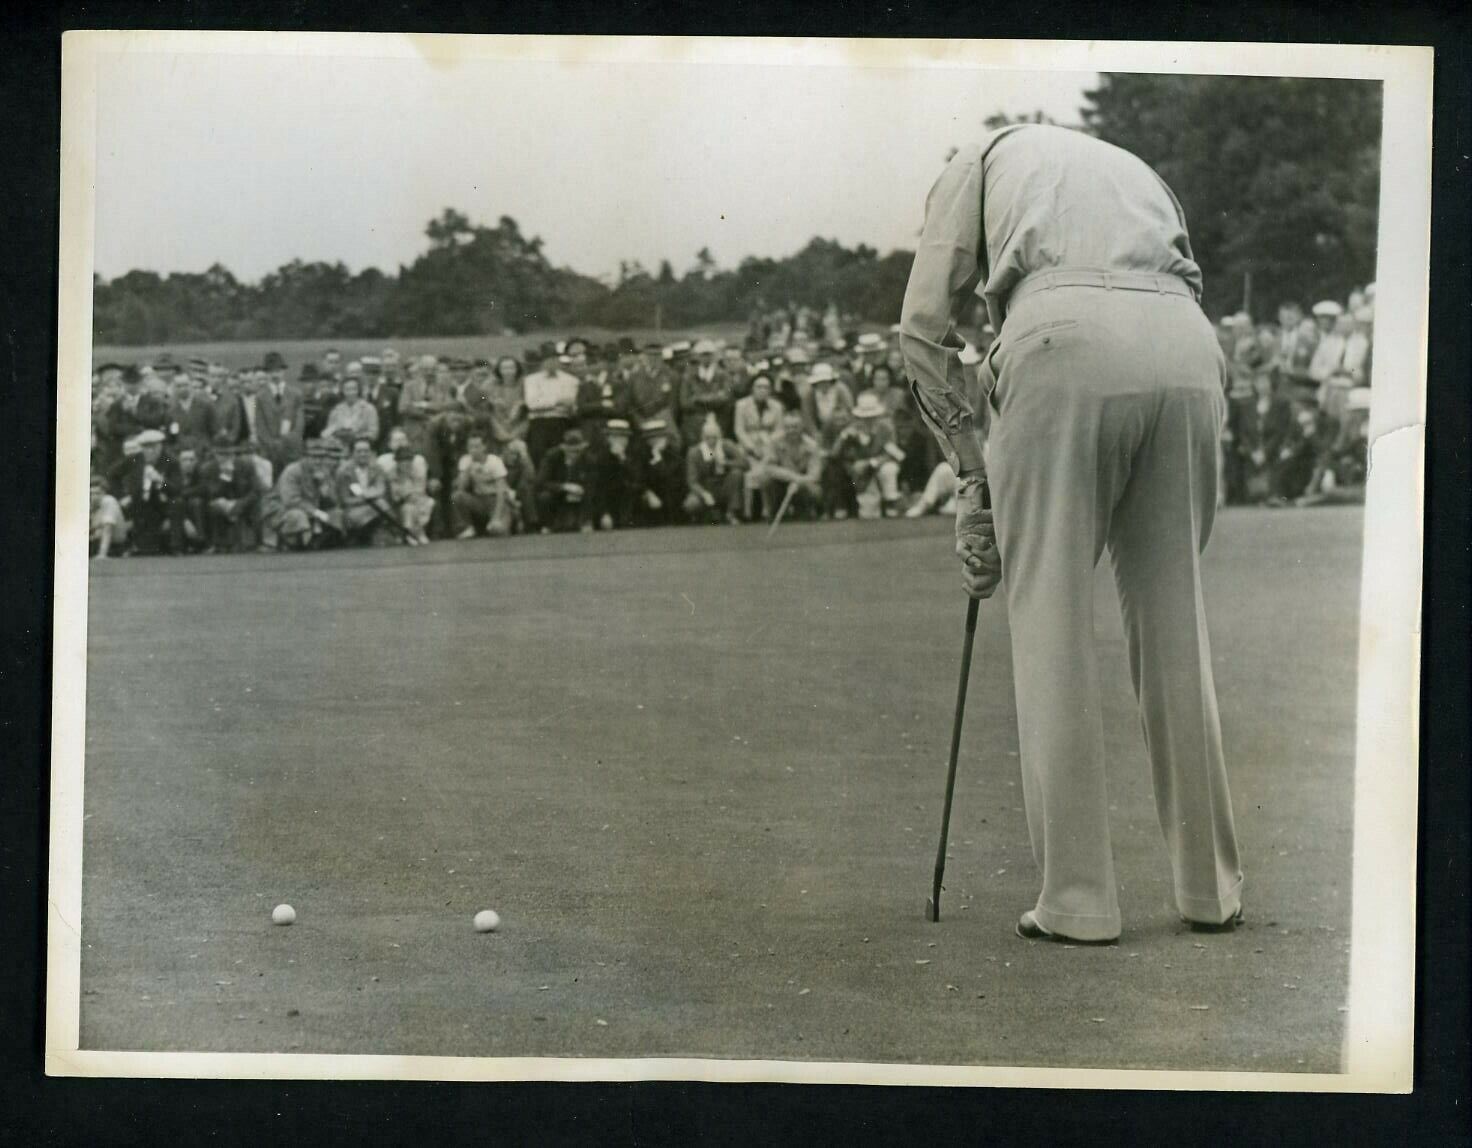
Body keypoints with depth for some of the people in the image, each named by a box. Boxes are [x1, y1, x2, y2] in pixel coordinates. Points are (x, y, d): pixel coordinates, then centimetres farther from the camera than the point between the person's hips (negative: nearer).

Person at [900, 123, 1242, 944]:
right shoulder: (1138, 172, 40)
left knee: (1053, 618, 1)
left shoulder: (986, 159, 30)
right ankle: (1212, 889, 16)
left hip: (1064, 335, -4)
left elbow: (924, 326, 19)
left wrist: (977, 471, 22)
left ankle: (1078, 899, 1)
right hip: (1188, 347, 4)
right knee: (1176, 617, 11)